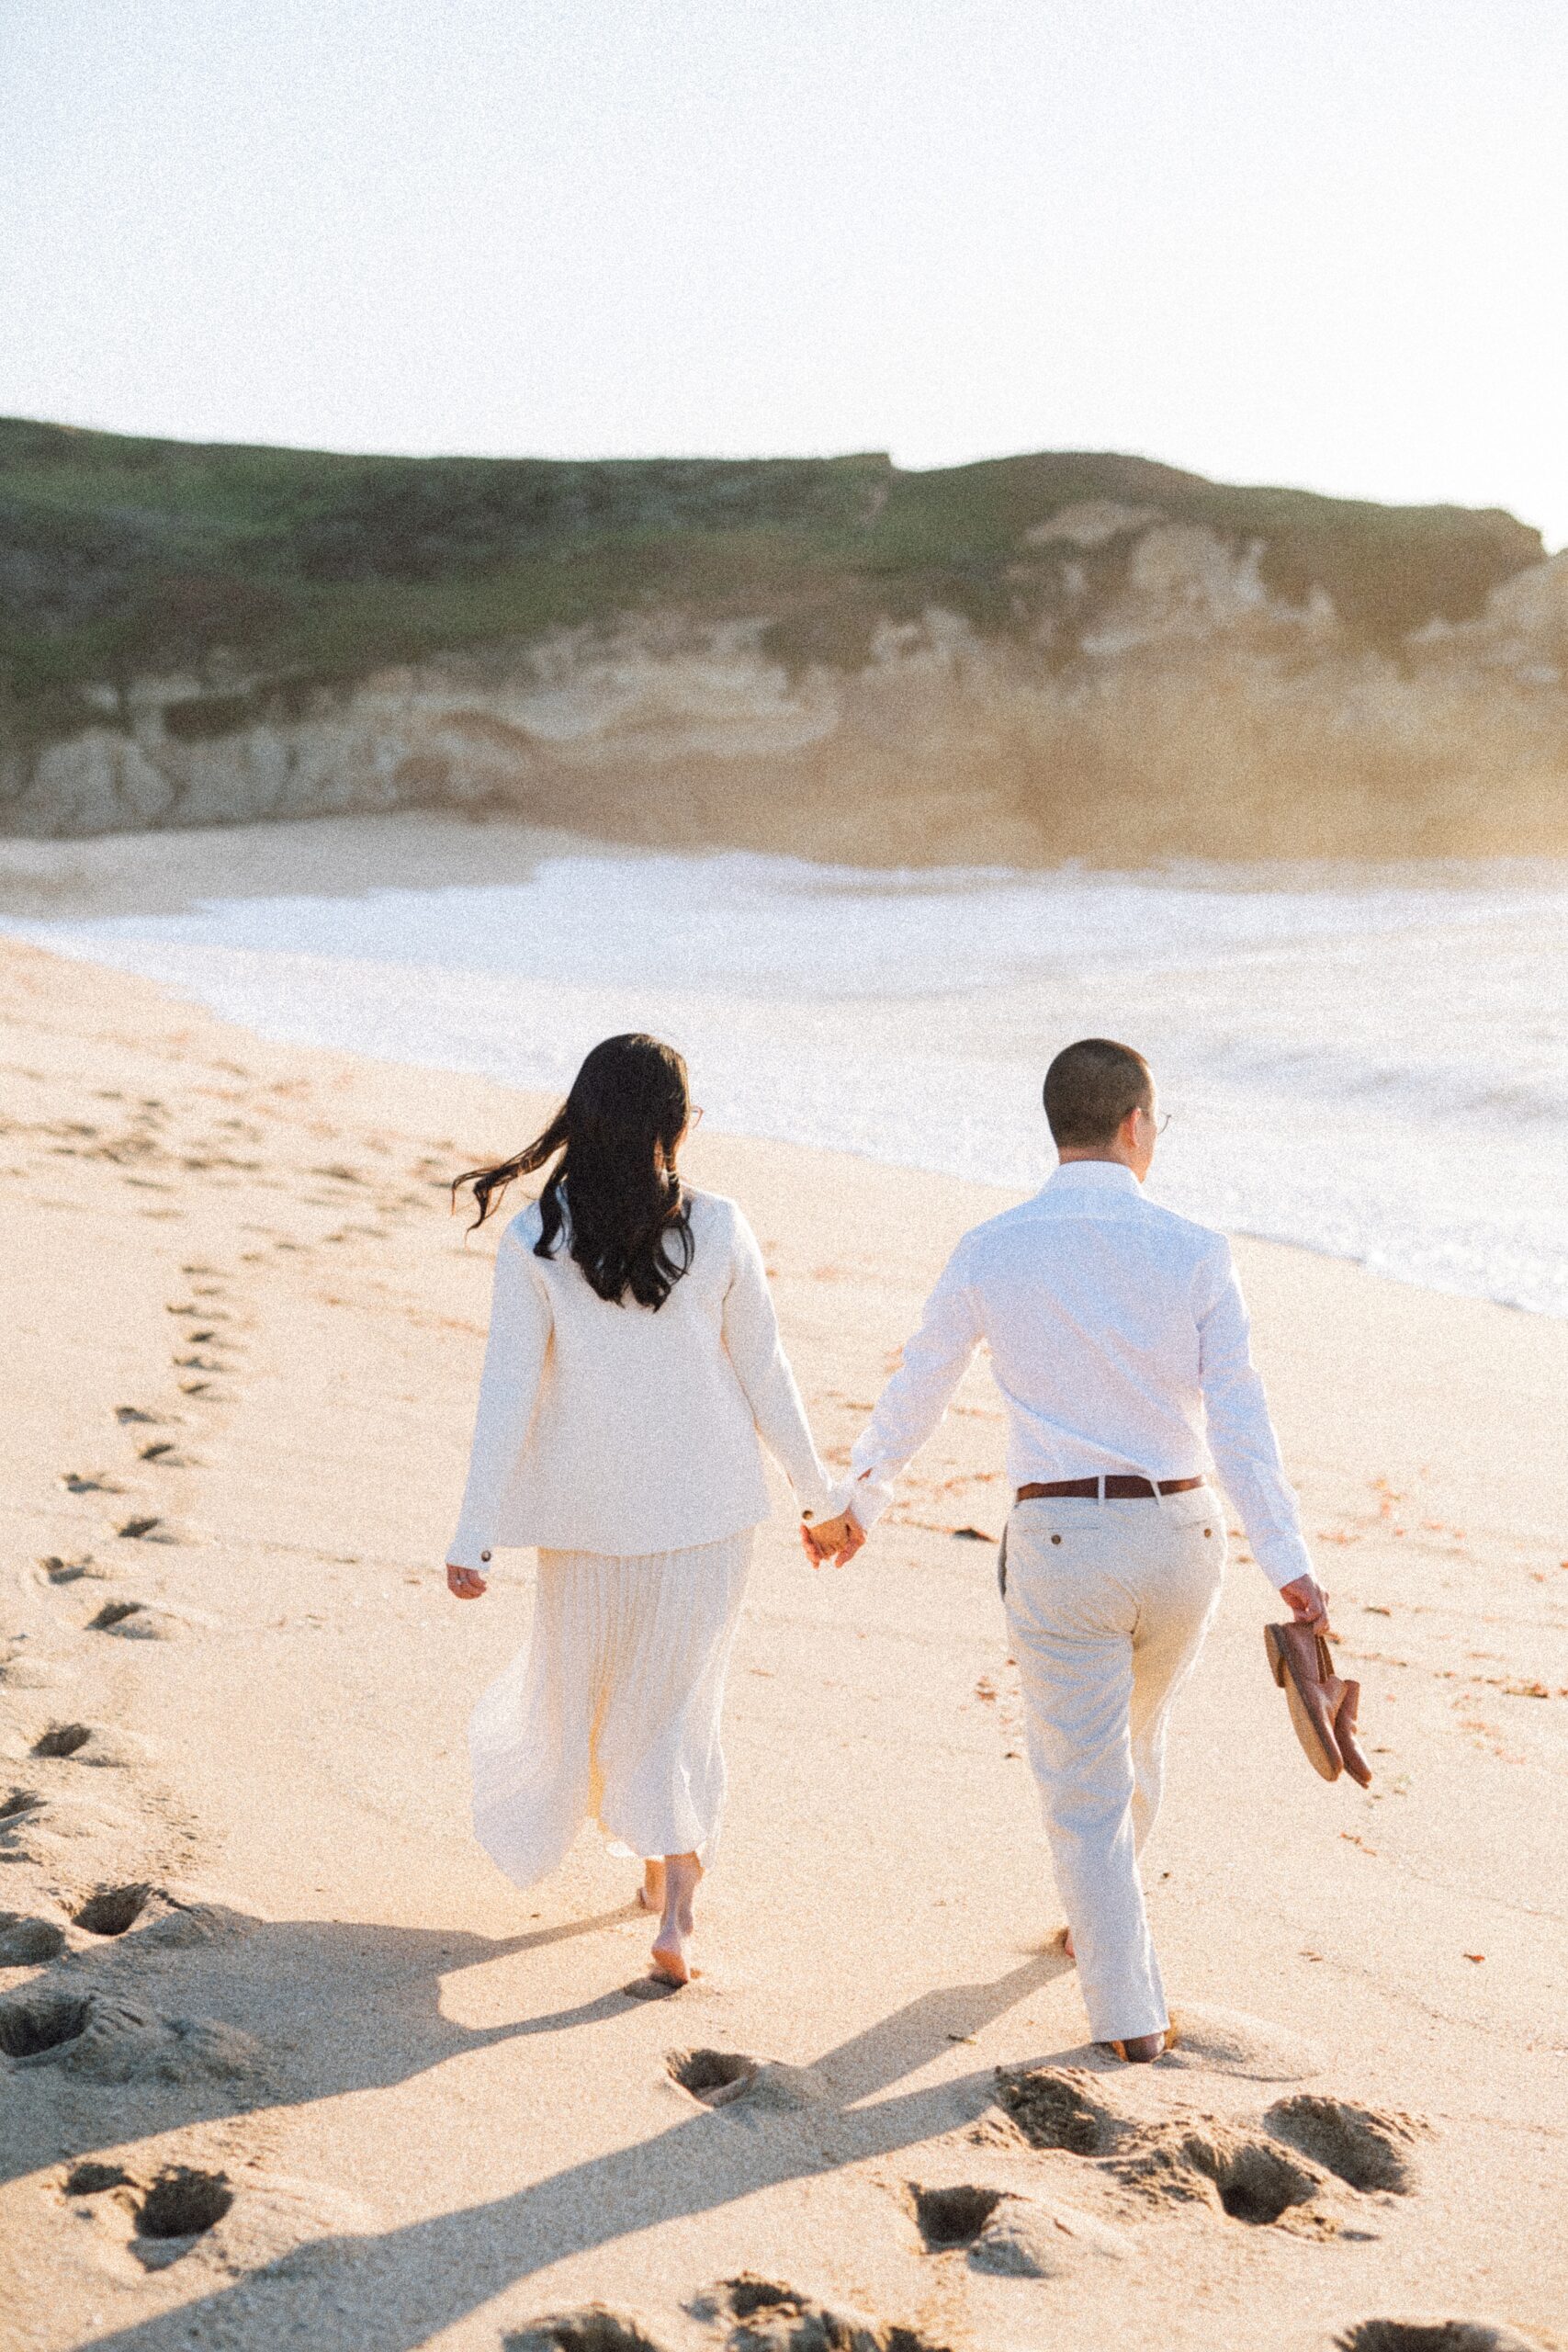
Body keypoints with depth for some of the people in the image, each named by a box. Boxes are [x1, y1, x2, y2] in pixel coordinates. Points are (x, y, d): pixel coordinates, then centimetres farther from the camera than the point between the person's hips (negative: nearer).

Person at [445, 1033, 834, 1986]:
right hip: (708, 1507, 0)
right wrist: (820, 1493, 10)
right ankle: (676, 1902, 0)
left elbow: (509, 1392, -12)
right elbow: (764, 1374, -2)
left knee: (580, 1679, 23)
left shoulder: (535, 1240, -12)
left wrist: (474, 1535, -7)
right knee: (677, 1698, 10)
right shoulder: (718, 1230, -9)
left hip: (589, 1513, 0)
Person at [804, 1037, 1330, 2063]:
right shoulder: (1195, 1252, -7)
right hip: (1182, 1538, 2)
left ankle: (1132, 2016, 7)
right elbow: (1239, 1421, -13)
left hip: (1061, 1549, -2)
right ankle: (1101, 1922, 50)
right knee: (1134, 1735, 28)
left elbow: (915, 1393, 7)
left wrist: (857, 1507, 22)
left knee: (1085, 1790, 9)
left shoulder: (991, 1252, -4)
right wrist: (1290, 1565, -13)